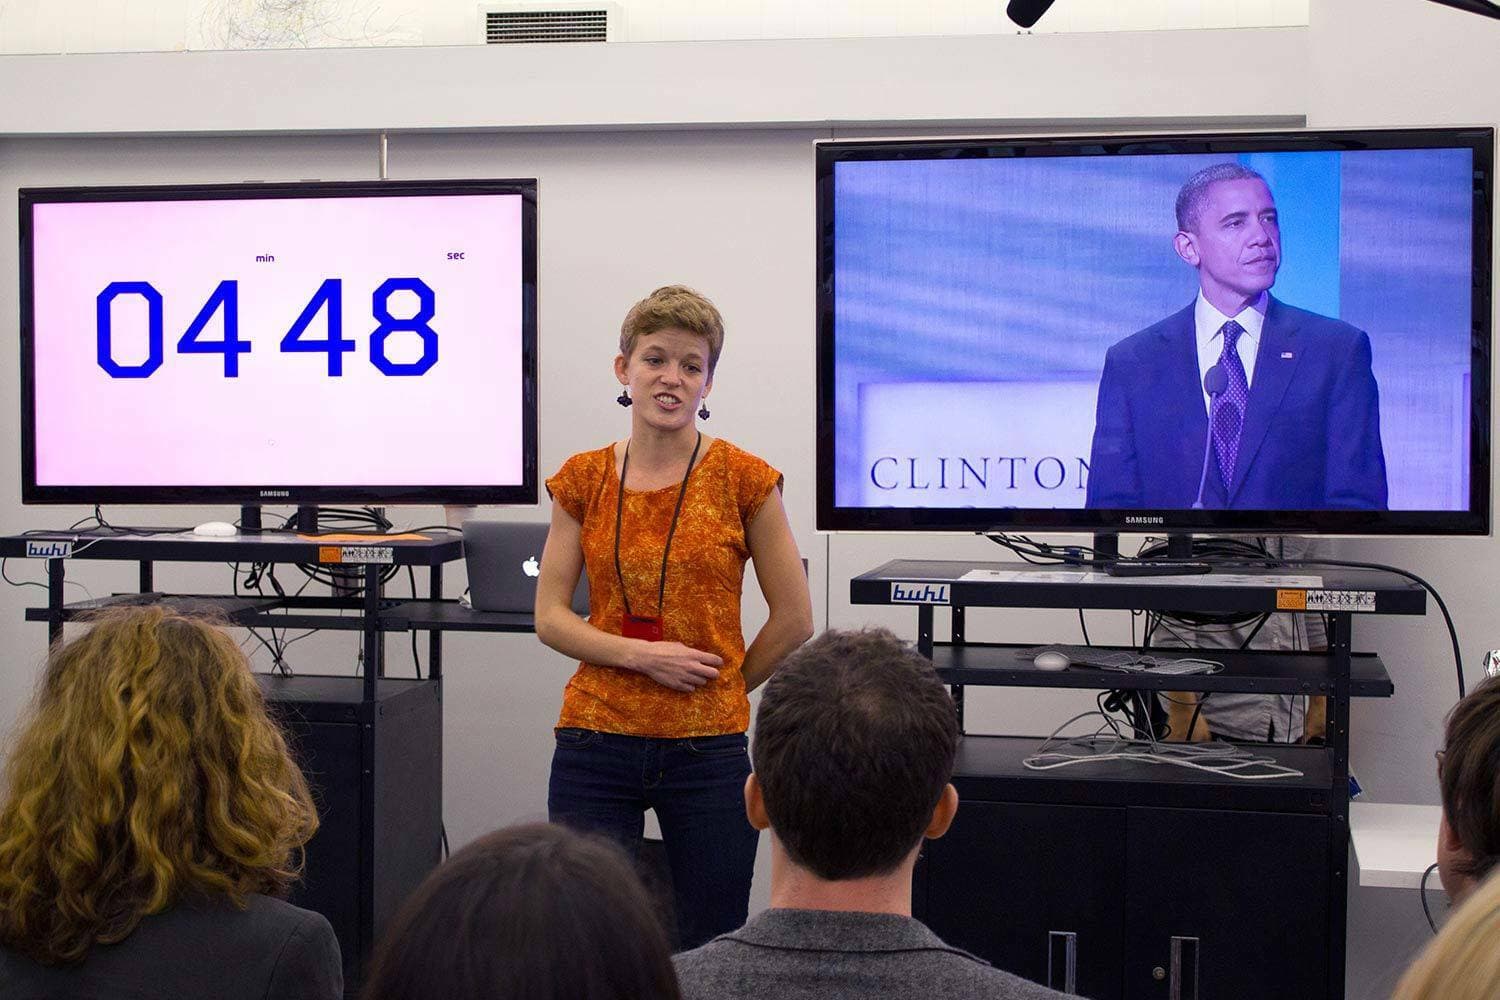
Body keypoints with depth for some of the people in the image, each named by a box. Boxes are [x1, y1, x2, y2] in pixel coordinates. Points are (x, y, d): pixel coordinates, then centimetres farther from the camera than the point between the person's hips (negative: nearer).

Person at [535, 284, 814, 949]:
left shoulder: (743, 480, -3)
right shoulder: (584, 479, 5)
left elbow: (794, 619, 1)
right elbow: (550, 617, 2)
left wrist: (723, 688, 6)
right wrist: (641, 656, -11)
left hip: (707, 746, -2)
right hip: (596, 739, 2)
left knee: (711, 951, 6)